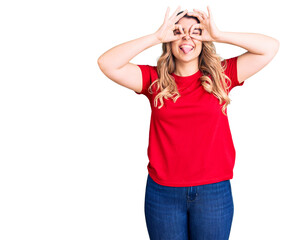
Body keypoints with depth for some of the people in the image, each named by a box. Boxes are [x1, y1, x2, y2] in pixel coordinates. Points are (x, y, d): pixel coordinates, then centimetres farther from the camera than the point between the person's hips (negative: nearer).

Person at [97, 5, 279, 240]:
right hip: (163, 191, 0)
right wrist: (156, 37, -13)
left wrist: (219, 35, -10)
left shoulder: (220, 76, 1)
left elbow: (271, 47, -3)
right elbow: (106, 63, -10)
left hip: (214, 191, 1)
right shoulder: (155, 79, 0)